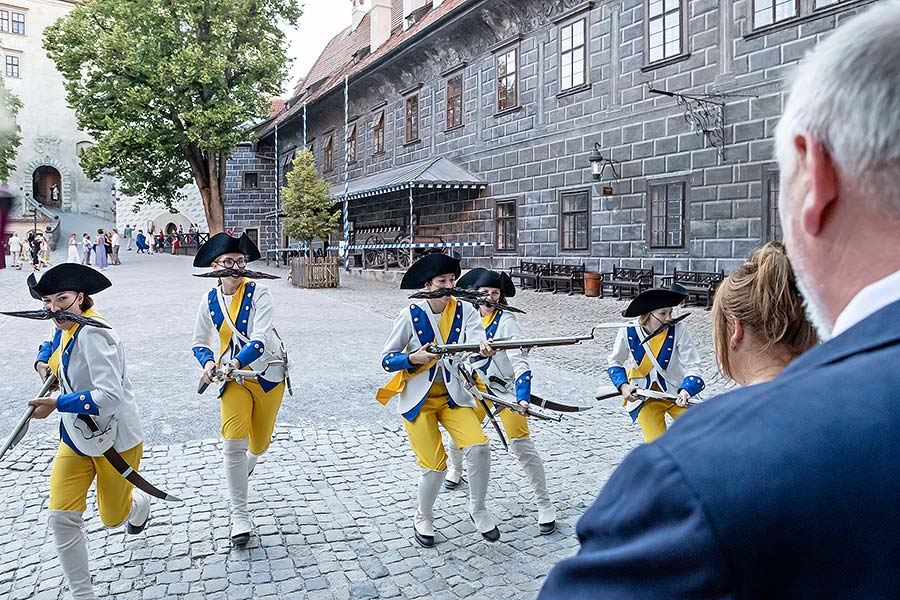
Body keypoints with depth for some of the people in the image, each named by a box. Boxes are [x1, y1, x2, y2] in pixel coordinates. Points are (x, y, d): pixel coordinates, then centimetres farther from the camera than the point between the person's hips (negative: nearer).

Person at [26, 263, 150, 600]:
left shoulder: (92, 333, -27)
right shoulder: (65, 327, 0)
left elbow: (109, 396, -33)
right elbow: (52, 344, 26)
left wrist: (57, 404, -29)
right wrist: (42, 363, 5)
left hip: (115, 439, -7)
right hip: (75, 437, 7)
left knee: (112, 518, 13)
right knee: (61, 516, -2)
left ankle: (140, 504, 51)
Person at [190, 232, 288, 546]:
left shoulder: (258, 292, -14)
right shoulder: (210, 299, -2)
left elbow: (261, 339, -23)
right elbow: (199, 342, 8)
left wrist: (236, 362, -38)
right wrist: (209, 362, -12)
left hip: (267, 374, -1)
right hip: (233, 379, 1)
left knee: (259, 444, 14)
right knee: (233, 444, -12)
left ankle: (245, 465, 53)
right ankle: (240, 516, 3)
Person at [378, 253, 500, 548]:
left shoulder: (464, 310, -4)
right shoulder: (410, 316, -10)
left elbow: (477, 339, -24)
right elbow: (386, 359, -5)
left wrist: (485, 348, -47)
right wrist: (413, 359, -23)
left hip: (452, 395, 2)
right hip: (418, 399, -2)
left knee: (479, 447, -16)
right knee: (434, 465, -4)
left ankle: (478, 509, 11)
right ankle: (423, 520, 26)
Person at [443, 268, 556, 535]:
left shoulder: (506, 320, -19)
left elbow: (520, 360, -27)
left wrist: (523, 397, -36)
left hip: (507, 386, -5)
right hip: (478, 383, 5)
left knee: (521, 443, -12)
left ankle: (545, 505, 0)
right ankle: (454, 470, 46)